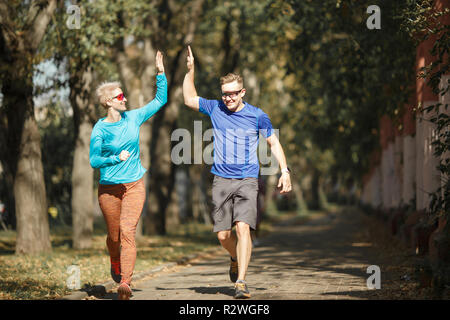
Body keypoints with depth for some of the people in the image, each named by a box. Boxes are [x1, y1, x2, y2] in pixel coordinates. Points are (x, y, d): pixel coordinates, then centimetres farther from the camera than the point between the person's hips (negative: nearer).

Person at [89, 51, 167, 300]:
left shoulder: (133, 117, 4)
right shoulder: (100, 129, -6)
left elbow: (160, 100, 12)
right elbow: (94, 161, -10)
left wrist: (160, 73, 3)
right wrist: (116, 158, -24)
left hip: (134, 185, 1)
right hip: (109, 188, -1)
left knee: (127, 231, -15)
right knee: (114, 235, 8)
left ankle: (125, 282, -24)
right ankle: (115, 263, 42)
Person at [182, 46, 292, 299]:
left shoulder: (257, 116, 0)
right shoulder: (215, 109, 6)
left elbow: (274, 142, 9)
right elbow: (189, 99, 18)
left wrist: (285, 171, 0)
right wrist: (191, 70, 8)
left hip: (247, 181, -3)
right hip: (221, 180, 3)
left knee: (243, 228, -19)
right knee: (223, 235, 3)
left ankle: (241, 281, -19)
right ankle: (237, 259, 36)